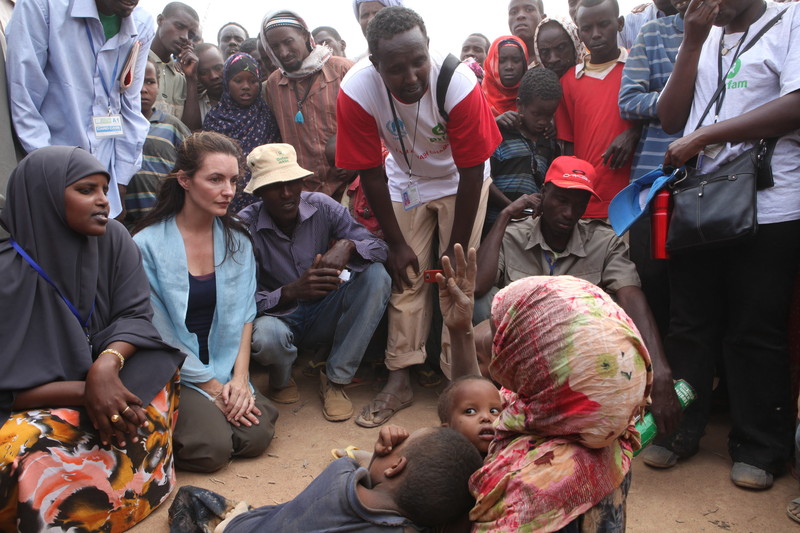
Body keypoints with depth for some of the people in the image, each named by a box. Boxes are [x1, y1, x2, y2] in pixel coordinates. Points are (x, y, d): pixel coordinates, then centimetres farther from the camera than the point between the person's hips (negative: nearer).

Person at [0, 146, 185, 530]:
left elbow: (136, 316, -10)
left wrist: (107, 365, -31)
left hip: (103, 385, 4)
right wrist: (85, 391, -31)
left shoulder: (113, 238, -6)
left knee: (159, 361, -26)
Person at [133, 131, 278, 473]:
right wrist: (211, 386, -11)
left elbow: (243, 314, 3)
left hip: (224, 370, 4)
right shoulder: (148, 245, -13)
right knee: (212, 448, -19)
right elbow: (158, 333, -12)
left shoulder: (237, 241, 2)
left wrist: (239, 377, -9)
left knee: (257, 436, -14)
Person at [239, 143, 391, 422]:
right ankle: (280, 379, 2)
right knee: (266, 335, -40)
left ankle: (335, 378, -13)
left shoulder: (322, 206, -10)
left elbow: (379, 247, -12)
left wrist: (347, 246, -35)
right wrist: (291, 291, -40)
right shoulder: (245, 227, -17)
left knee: (376, 276, -22)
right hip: (279, 317, -3)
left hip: (323, 315, 4)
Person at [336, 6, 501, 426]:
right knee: (407, 277, -1)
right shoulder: (356, 91, -30)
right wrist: (396, 243, -13)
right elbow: (371, 172, -18)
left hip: (459, 181, -1)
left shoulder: (460, 84, -34)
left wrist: (457, 247, -17)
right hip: (406, 180, 2)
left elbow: (472, 172, -24)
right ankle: (399, 380, 8)